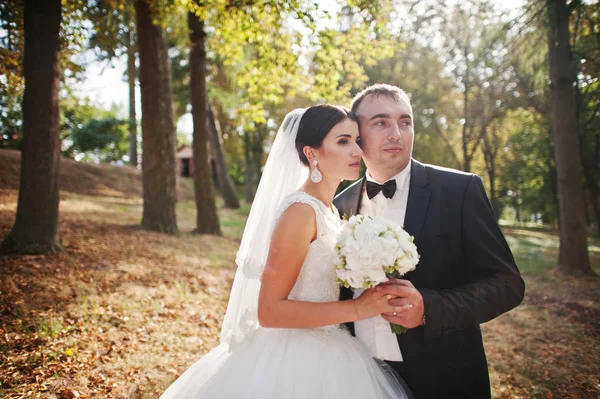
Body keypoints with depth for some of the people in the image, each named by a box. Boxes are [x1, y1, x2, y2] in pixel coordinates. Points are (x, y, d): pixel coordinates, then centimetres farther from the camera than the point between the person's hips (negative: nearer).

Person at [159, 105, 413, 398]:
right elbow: (270, 310, -23)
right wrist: (356, 309, -24)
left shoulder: (327, 210, 5)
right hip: (295, 361, -9)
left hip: (322, 354, 9)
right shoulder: (301, 210, -21)